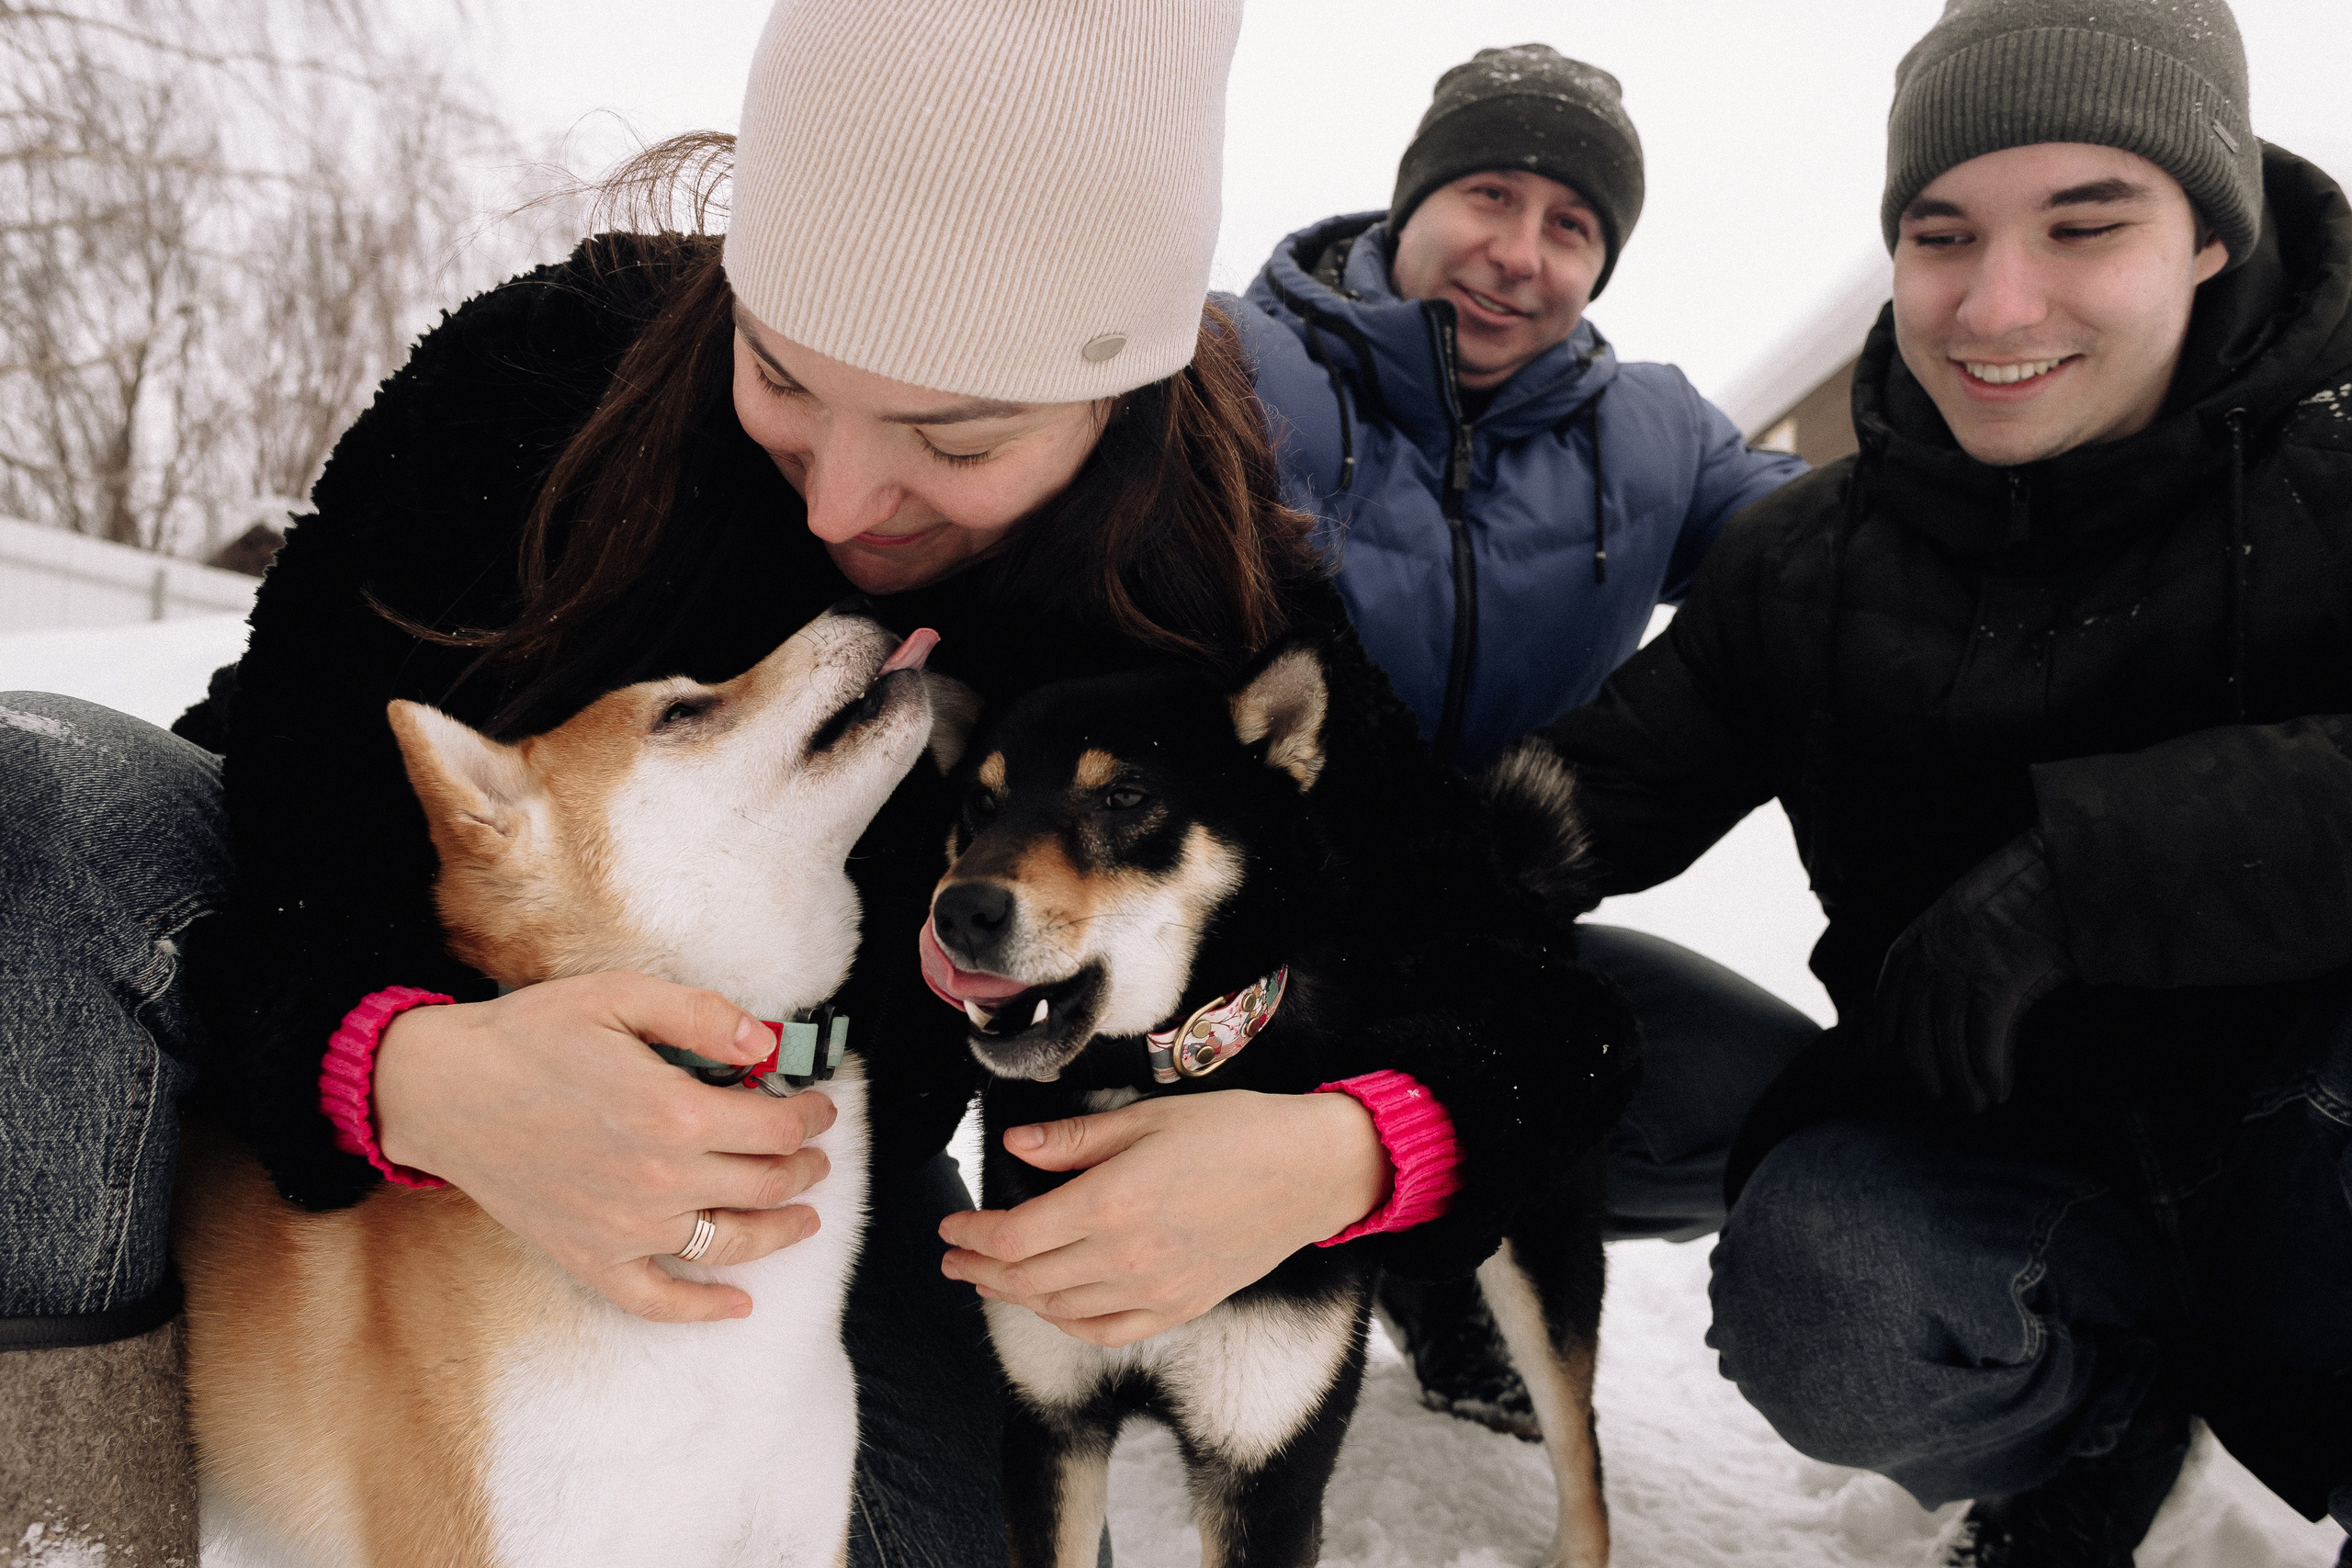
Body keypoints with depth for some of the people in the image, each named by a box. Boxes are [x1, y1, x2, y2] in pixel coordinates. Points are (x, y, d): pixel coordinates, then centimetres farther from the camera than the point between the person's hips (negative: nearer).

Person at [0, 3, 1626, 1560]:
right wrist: (418, 1075, -47)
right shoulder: (547, 371, -24)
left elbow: (1522, 988, -17)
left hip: (820, 1165, 2)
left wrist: (1337, 1156, -41)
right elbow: (275, 820, -24)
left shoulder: (1220, 606, -20)